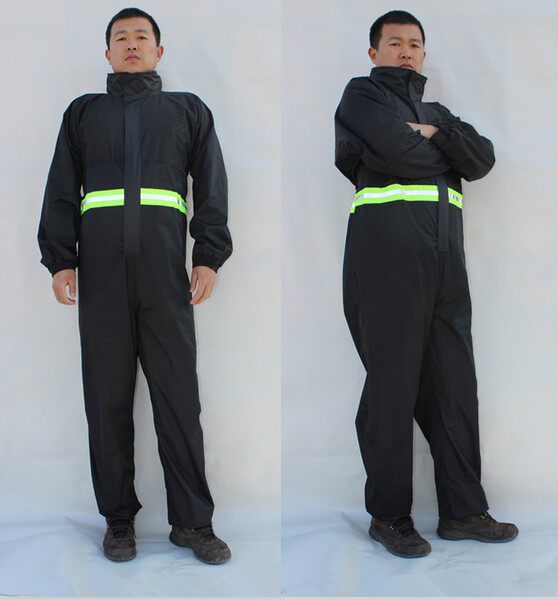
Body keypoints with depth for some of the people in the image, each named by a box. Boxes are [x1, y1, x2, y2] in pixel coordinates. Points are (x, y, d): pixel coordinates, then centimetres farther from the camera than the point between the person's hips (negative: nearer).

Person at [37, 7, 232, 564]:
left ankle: (192, 520, 6)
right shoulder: (84, 111, 21)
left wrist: (209, 257, 0)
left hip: (164, 265, -1)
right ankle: (118, 519, 13)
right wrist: (59, 260, 1)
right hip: (100, 267, 1)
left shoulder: (188, 109, 19)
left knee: (178, 392, -3)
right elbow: (61, 190, 14)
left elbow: (211, 185, 12)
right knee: (107, 395, 2)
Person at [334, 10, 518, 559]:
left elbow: (483, 159, 11)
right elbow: (397, 153, -10)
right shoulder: (361, 94, 10)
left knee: (454, 381, 5)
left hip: (445, 257, 6)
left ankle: (463, 511, 14)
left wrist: (437, 133, -2)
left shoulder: (437, 111, 29)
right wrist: (446, 155, 8)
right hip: (387, 250, -6)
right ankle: (388, 514, 7)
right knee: (392, 381, -5)